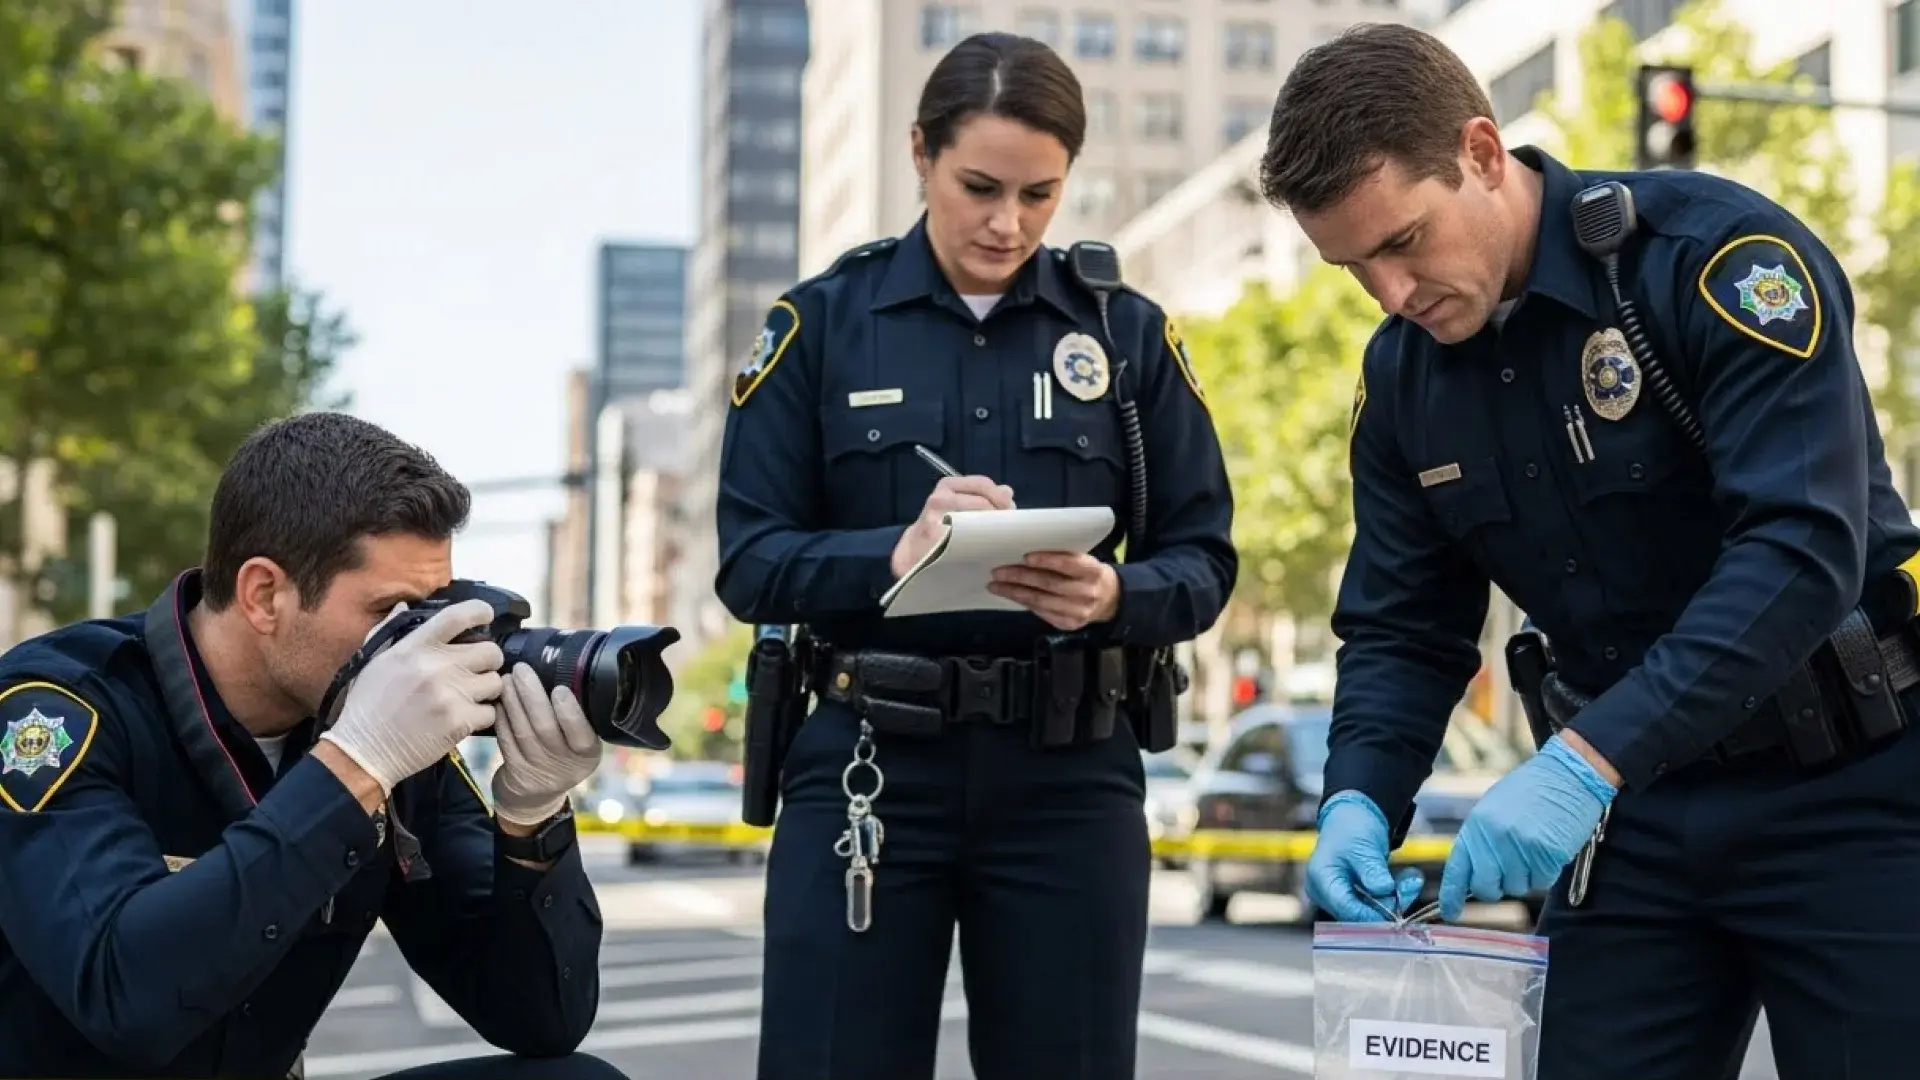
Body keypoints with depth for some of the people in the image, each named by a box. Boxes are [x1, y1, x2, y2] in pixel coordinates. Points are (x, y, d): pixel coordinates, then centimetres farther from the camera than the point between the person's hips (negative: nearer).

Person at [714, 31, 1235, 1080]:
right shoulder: (821, 321, 2)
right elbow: (750, 561, -3)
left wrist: (1114, 595, -18)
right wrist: (895, 555, -22)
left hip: (1066, 775, 1)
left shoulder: (1127, 332, 5)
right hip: (867, 767, -1)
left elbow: (1202, 560, 4)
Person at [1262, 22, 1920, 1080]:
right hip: (1633, 813, 5)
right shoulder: (1401, 378, 3)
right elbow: (1400, 629, 7)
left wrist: (1585, 762, -33)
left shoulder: (1721, 255, -17)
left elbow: (1803, 547, -27)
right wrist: (1358, 800, -12)